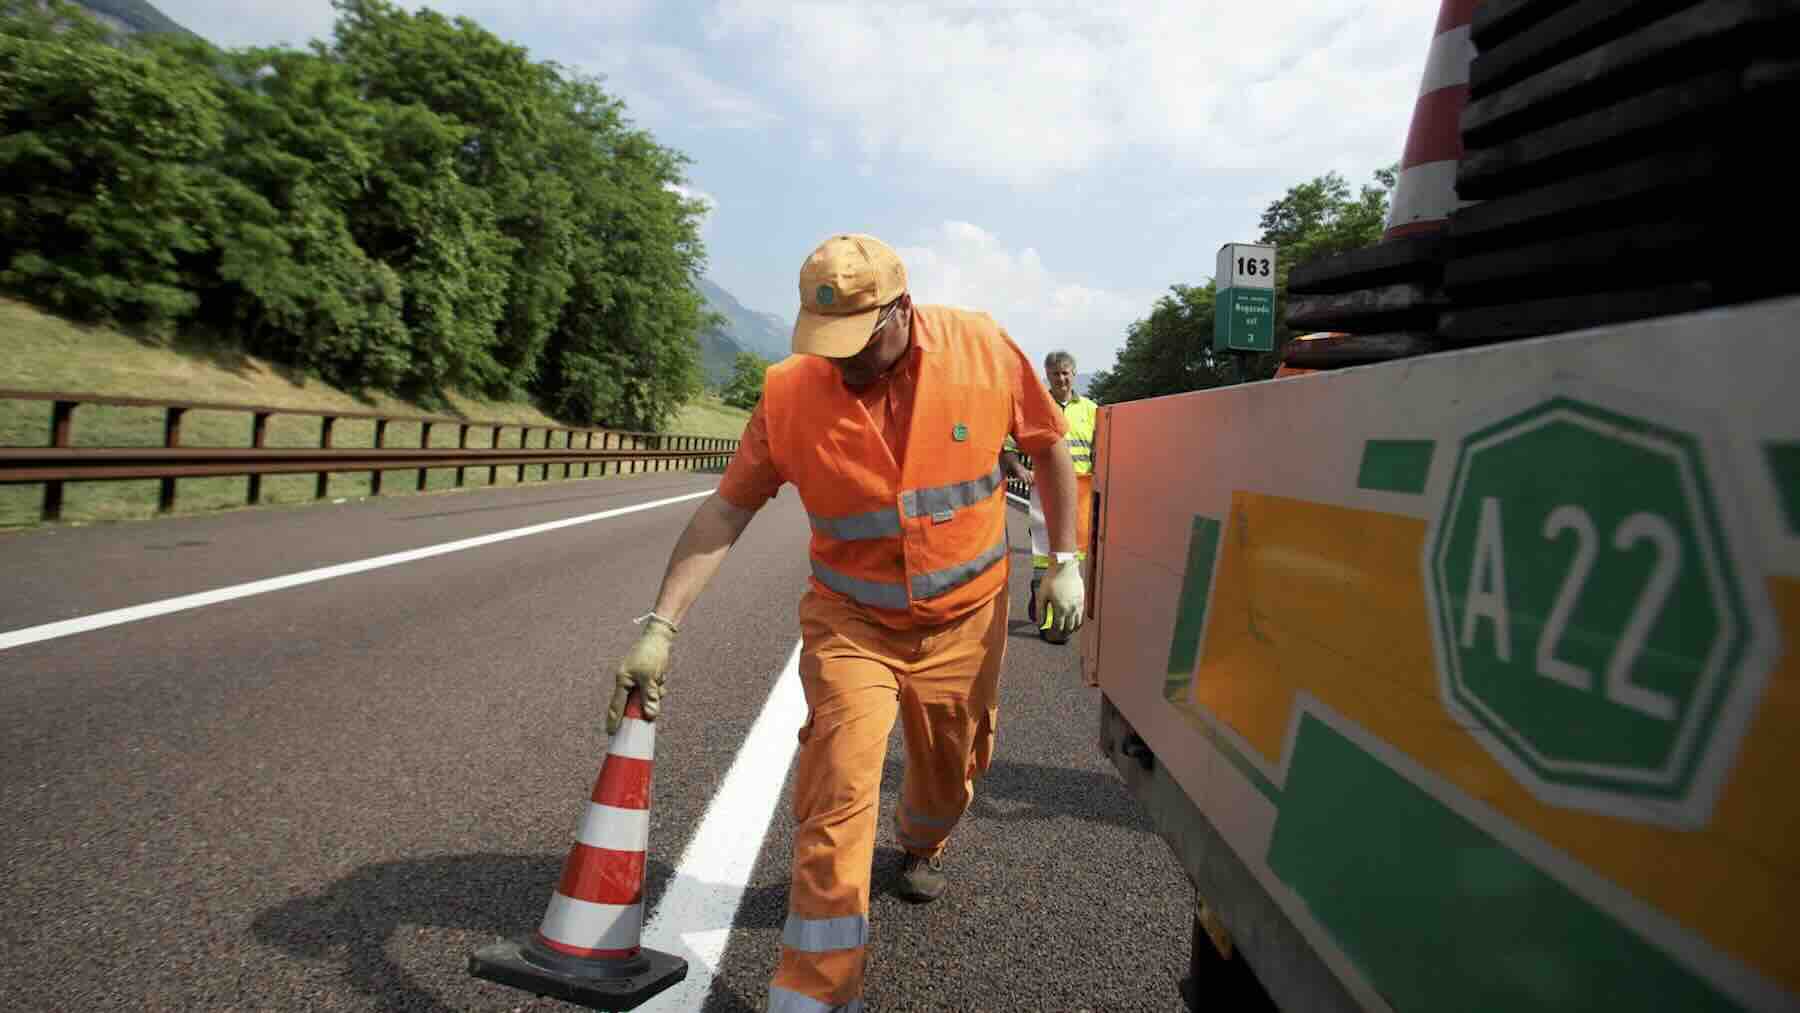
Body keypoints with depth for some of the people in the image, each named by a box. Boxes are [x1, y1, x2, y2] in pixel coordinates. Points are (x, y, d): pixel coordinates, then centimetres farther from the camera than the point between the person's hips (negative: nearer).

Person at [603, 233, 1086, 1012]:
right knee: (838, 798, -10)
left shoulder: (983, 349, -14)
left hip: (965, 617, 2)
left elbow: (1048, 446, 0)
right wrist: (661, 627, -18)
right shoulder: (788, 392, -16)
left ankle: (922, 847, 56)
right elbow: (725, 512, -13)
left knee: (951, 767, 20)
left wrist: (1065, 561, 0)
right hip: (851, 621, -2)